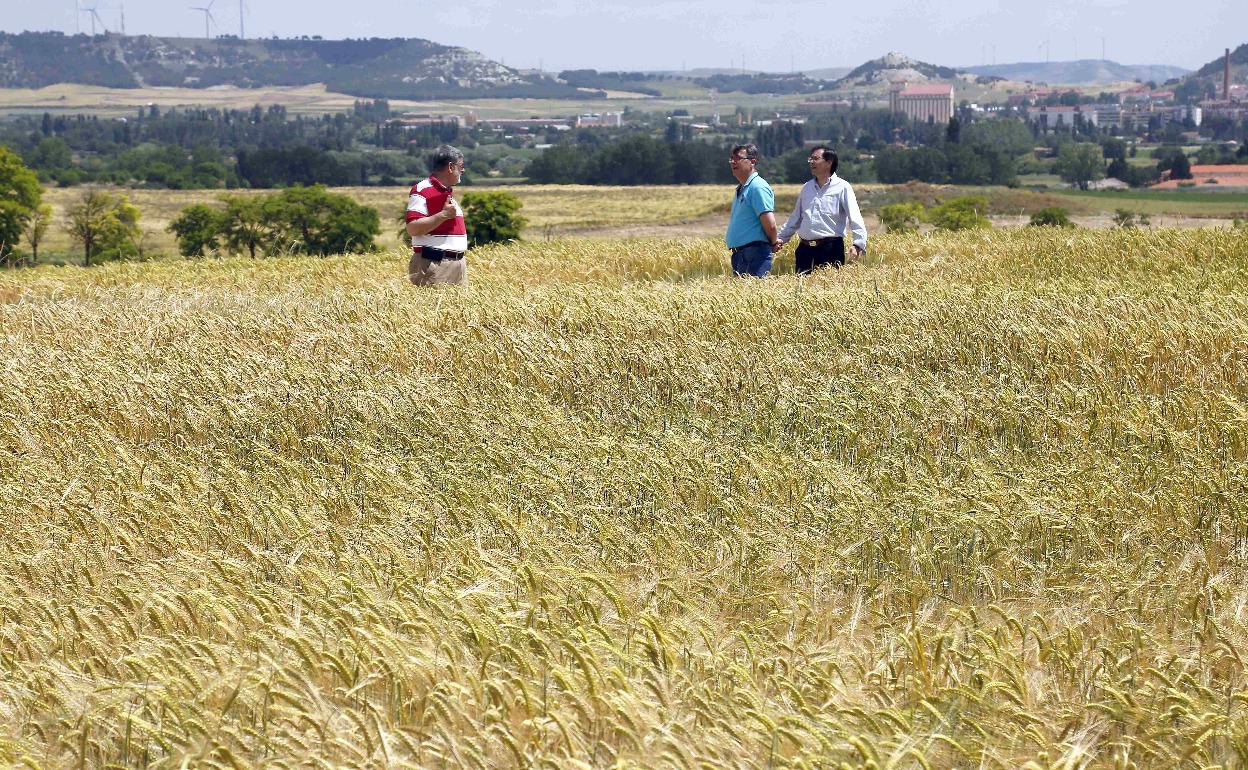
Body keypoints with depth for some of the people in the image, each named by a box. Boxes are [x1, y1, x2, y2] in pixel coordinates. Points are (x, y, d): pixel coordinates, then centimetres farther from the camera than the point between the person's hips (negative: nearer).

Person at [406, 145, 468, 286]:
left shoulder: (449, 192, 18)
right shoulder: (422, 190, -10)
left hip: (457, 264, 9)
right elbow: (413, 229, -19)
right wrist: (444, 215, -21)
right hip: (433, 265, -9)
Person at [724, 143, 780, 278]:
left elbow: (770, 224, -19)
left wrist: (773, 244, -4)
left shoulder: (758, 187, -13)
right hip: (739, 255, 10)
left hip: (754, 253, -10)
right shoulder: (741, 189, 19)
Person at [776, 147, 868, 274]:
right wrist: (782, 238, 17)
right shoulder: (807, 187, 16)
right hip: (805, 248, 5)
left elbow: (855, 218, -10)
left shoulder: (842, 187, -1)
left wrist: (858, 244, -23)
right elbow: (795, 217, 23)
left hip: (831, 248, -5)